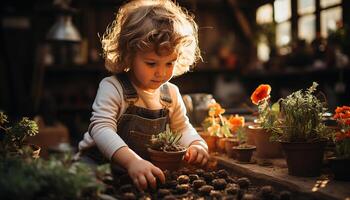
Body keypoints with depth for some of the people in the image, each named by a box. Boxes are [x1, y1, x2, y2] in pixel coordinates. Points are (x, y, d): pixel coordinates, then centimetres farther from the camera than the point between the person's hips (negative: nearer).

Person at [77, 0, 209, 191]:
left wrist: (197, 145, -11)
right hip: (100, 162, -5)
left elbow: (182, 128, 14)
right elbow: (102, 128, -33)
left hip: (147, 168, 5)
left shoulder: (171, 93, 1)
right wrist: (132, 161, -50)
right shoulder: (112, 88, -19)